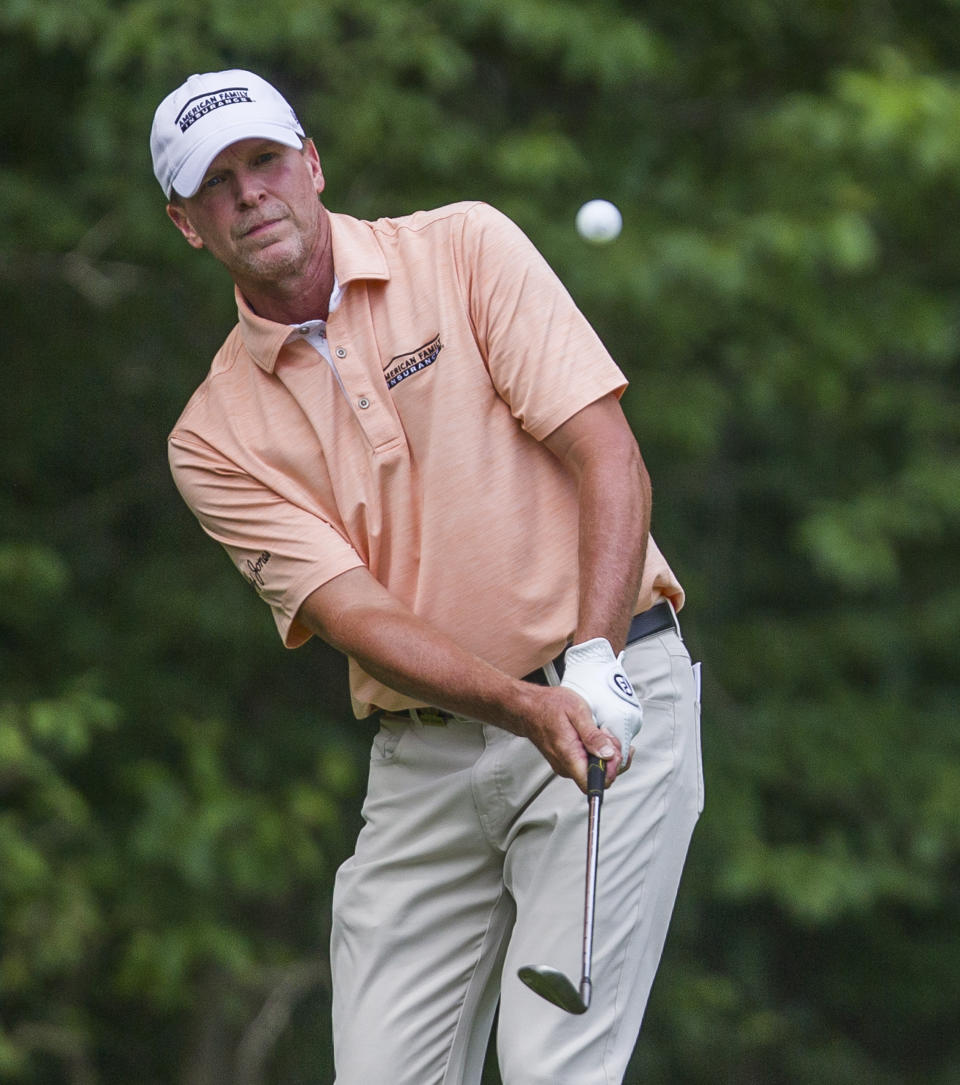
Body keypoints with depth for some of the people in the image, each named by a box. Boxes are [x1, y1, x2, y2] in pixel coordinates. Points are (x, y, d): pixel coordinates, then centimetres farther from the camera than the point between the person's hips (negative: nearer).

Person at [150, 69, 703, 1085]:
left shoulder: (467, 249, 0)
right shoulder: (214, 436, 4)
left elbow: (607, 453, -6)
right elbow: (352, 610, -8)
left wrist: (594, 661, -22)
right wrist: (530, 707, -25)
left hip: (612, 700, -3)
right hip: (422, 761, 3)